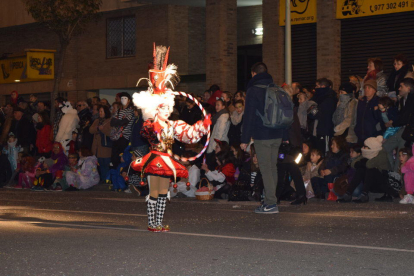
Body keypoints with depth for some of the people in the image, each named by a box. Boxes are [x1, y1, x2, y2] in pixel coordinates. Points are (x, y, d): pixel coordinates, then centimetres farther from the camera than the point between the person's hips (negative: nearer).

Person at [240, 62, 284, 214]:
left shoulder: (253, 90, -7)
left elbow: (248, 116, -9)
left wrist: (245, 139, -7)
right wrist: (286, 135, 19)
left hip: (262, 135, -6)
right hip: (277, 135, 6)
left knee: (265, 168, -6)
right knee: (272, 167, 12)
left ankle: (271, 204, -9)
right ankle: (270, 201, 16)